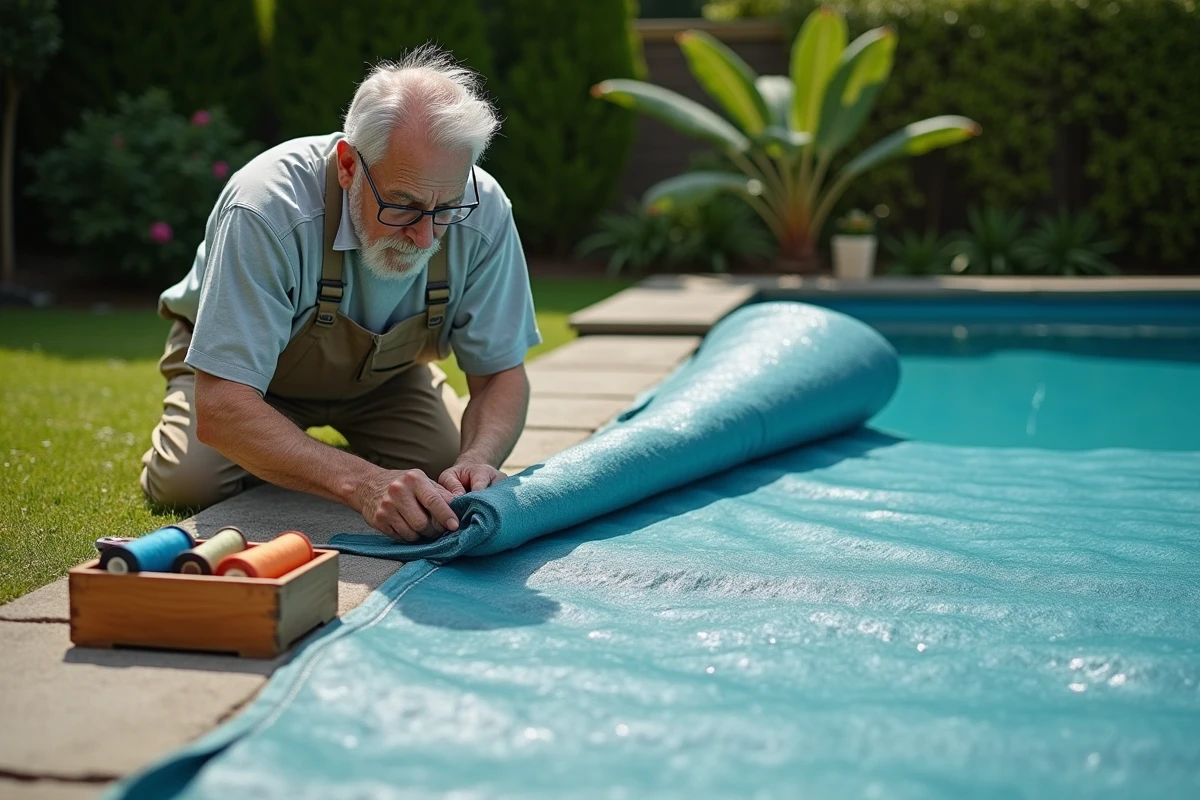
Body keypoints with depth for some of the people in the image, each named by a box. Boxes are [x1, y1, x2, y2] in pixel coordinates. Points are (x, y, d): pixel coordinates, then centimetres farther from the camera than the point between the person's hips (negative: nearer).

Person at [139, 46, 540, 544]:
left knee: (449, 480, -18)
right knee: (189, 481, -26)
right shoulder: (267, 210, -40)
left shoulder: (484, 213, -29)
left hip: (381, 373, 3)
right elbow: (219, 409, -43)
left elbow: (500, 373, -18)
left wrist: (476, 462, -40)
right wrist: (361, 483, -56)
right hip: (243, 362, -3)